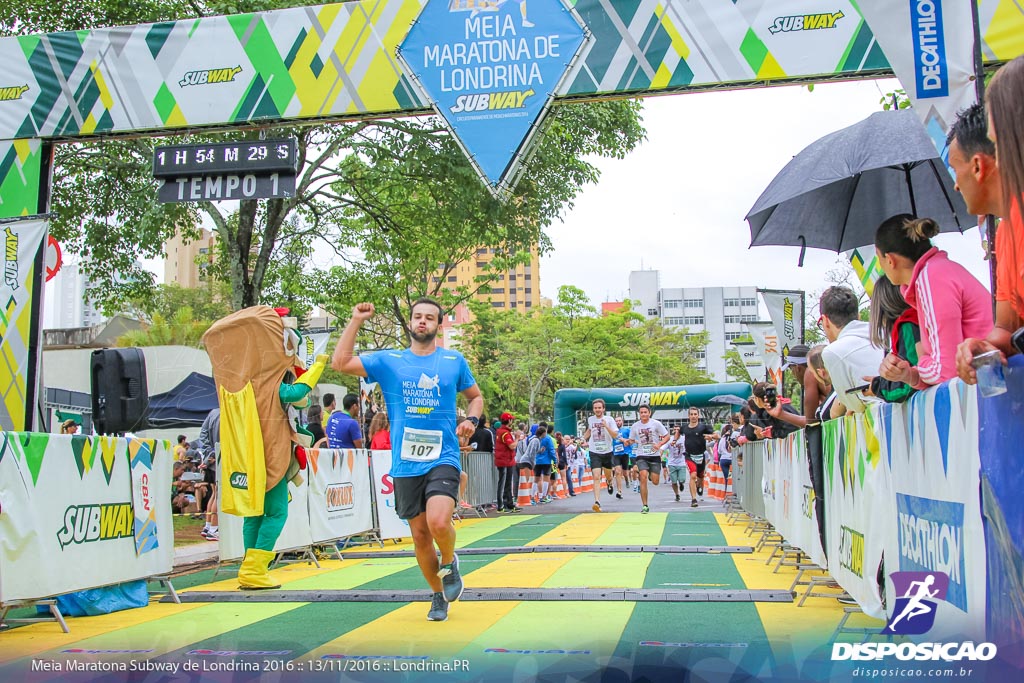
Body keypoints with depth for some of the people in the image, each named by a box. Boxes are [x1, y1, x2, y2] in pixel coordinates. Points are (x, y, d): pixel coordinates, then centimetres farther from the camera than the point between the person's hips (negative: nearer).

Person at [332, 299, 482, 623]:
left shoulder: (454, 361, 6)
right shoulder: (388, 361, 6)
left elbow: (475, 395, 20)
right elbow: (340, 363, -3)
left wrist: (472, 419, 0)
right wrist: (356, 320, -4)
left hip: (443, 459, -2)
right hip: (405, 464, 2)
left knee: (438, 522, -24)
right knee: (420, 535, 7)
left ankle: (449, 563, 9)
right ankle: (438, 596, 28)